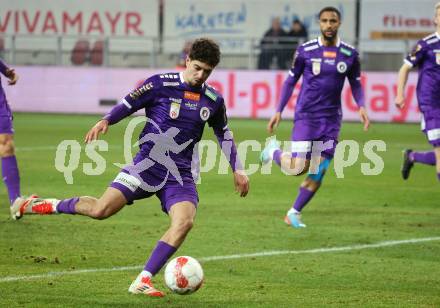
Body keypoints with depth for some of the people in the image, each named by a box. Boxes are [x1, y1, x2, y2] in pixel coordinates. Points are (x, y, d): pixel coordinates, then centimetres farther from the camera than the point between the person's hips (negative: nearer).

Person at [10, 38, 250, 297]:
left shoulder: (214, 101, 8)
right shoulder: (161, 84, -4)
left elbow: (224, 134, 22)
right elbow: (129, 104, 2)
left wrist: (238, 169, 19)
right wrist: (105, 121, -16)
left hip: (181, 176, 3)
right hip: (148, 163, -3)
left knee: (185, 221, -24)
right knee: (101, 210, -14)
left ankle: (143, 281, -18)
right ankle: (39, 205, 9)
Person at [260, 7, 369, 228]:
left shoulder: (349, 54, 3)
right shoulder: (305, 50, -3)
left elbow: (355, 84, 14)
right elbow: (291, 81, 5)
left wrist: (361, 106, -4)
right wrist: (278, 111, 1)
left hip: (331, 119, 3)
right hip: (306, 116, -3)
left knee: (318, 172, 0)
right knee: (298, 168, -14)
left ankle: (294, 214, 18)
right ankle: (274, 151, 19)